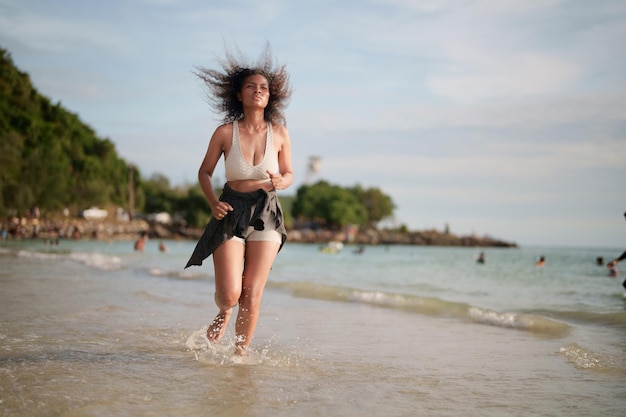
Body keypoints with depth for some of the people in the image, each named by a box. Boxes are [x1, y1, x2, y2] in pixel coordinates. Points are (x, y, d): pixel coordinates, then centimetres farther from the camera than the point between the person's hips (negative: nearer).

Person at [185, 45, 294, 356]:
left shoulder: (279, 133, -2)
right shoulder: (225, 132, -6)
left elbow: (289, 173, 10)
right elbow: (205, 172, 5)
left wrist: (280, 182, -14)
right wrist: (213, 203, -11)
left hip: (265, 214, 1)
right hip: (231, 213, -1)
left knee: (252, 294, -2)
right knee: (229, 293, -7)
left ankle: (241, 352, 16)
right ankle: (224, 313, 30)